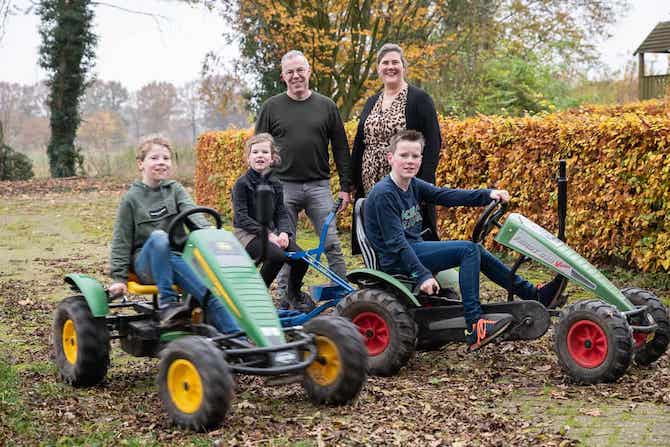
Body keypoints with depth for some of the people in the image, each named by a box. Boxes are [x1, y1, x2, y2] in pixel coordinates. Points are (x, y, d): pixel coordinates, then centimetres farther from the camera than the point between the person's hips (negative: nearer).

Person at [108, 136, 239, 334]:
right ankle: (167, 302, -36)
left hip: (178, 256, 3)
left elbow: (192, 213, -6)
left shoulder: (175, 189, 12)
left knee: (211, 290, -23)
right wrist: (118, 277, -4)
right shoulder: (132, 199, 3)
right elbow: (121, 241, 4)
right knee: (158, 236, -36)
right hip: (146, 262, -3)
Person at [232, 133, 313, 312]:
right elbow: (241, 218, -15)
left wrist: (283, 232, -13)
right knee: (277, 255, -32)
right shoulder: (242, 184, -7)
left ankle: (293, 294, 14)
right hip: (247, 234, -6)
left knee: (301, 258, -15)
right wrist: (268, 235, -21)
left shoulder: (275, 184, 11)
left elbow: (281, 213, 9)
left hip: (271, 232, 6)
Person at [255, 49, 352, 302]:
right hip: (282, 186, 0)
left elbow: (341, 149, 9)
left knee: (331, 243, -2)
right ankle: (285, 296, 15)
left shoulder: (326, 106, 7)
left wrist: (345, 187, 4)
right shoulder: (272, 107, 5)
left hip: (319, 186, 0)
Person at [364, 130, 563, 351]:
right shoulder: (383, 194, -18)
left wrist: (488, 194, -11)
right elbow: (395, 242, -22)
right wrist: (422, 275, -28)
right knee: (468, 250, -18)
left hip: (414, 248, 9)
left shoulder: (413, 185, 9)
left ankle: (532, 294, 10)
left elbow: (446, 196, 1)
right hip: (396, 261, -9)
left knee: (476, 252, 5)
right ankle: (475, 329, -23)